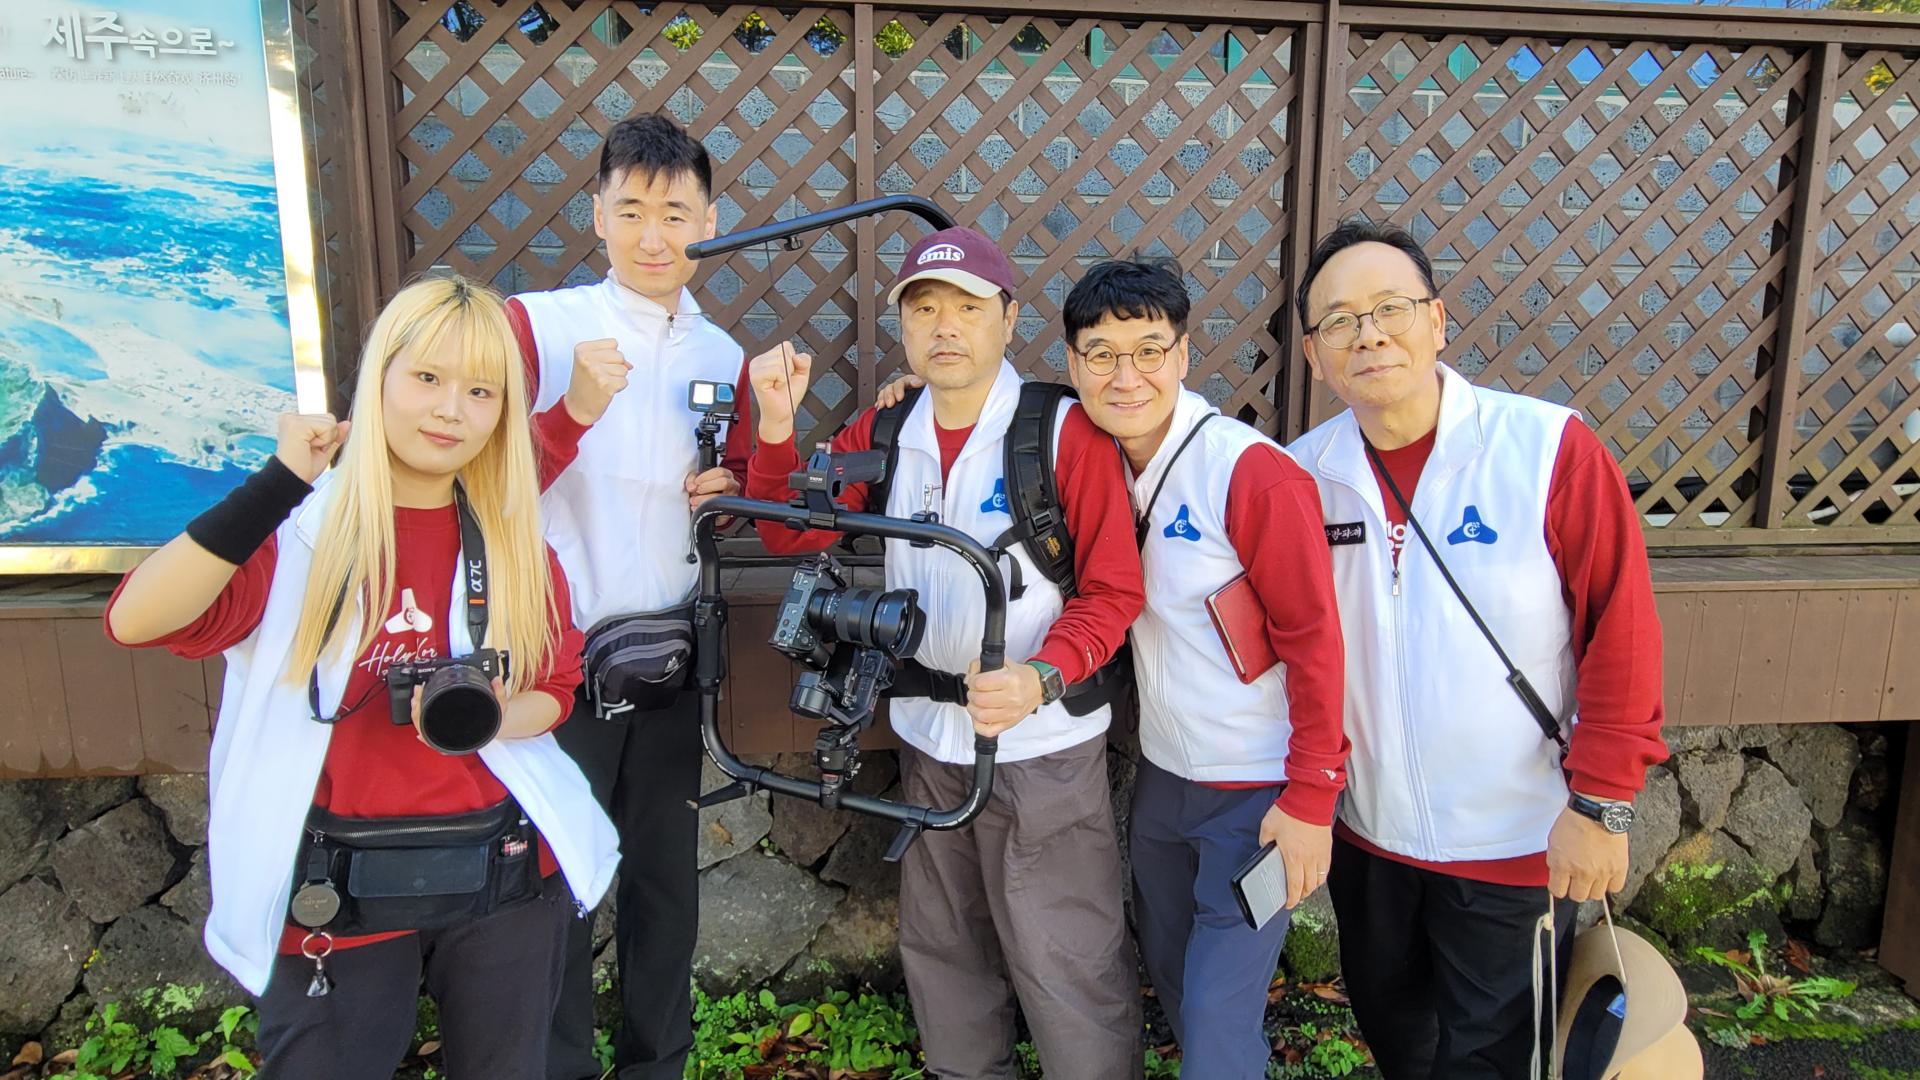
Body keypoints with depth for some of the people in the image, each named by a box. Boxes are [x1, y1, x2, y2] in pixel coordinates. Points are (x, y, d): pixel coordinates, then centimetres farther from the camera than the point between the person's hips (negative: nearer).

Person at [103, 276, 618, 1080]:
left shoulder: (516, 544, 0)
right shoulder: (299, 530, -9)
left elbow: (555, 689, 6)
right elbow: (136, 621, -23)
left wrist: (490, 717, -15)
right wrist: (277, 483, -27)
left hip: (505, 880, 3)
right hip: (334, 893, -2)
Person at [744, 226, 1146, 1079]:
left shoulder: (1067, 432, -14)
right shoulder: (883, 435, 3)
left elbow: (1112, 591, -14)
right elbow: (790, 533, 2)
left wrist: (1043, 677, -30)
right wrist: (775, 426, -12)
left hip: (1042, 748, -5)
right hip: (926, 739, 6)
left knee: (1065, 965, 3)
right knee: (941, 954, 22)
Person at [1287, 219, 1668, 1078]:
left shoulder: (1549, 449, -17)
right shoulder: (1303, 473, -6)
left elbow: (1621, 629, -14)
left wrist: (1601, 800, -14)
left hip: (1517, 847, -3)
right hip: (1366, 835, 4)